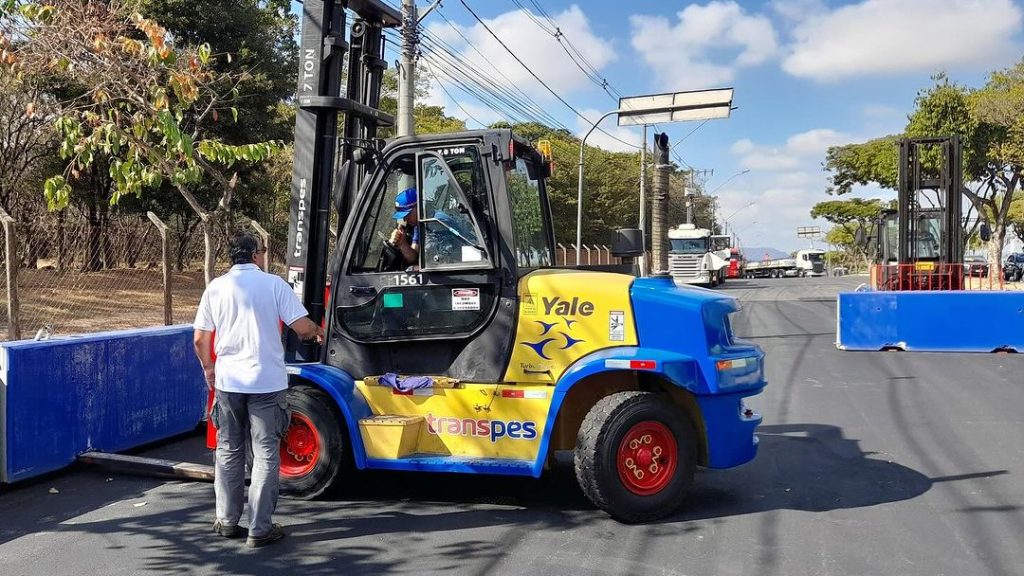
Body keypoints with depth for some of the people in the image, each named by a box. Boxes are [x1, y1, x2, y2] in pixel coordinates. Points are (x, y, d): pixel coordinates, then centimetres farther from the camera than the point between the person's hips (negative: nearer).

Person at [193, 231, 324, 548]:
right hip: (267, 382, -3)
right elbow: (302, 327, -10)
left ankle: (227, 521, 24)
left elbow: (200, 339, 5)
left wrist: (209, 370, 20)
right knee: (266, 455, 4)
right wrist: (318, 332, 12)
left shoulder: (216, 287, 3)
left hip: (228, 382, 3)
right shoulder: (274, 284, -5)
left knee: (229, 452, 17)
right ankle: (260, 529, 5)